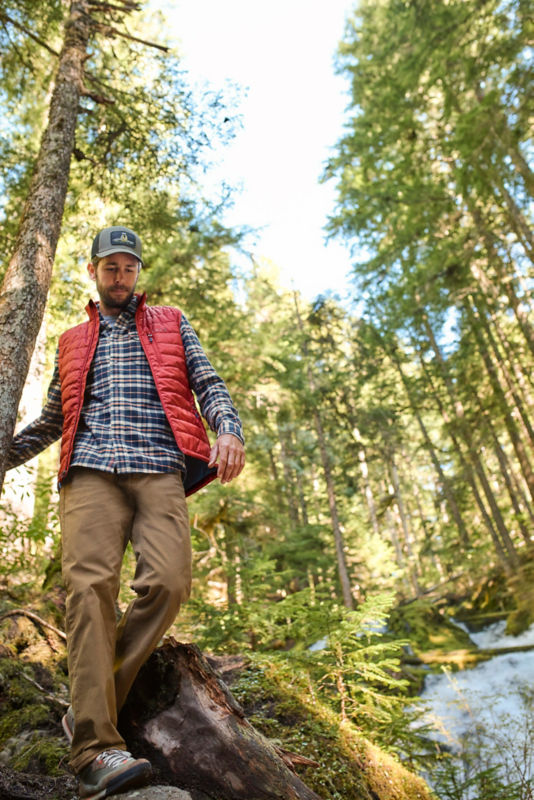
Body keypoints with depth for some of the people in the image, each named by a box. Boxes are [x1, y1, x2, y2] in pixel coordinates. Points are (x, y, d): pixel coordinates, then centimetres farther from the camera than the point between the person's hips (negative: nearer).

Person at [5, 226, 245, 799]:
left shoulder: (171, 325, 24)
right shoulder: (72, 342, 29)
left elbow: (208, 385, 13)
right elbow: (49, 422, 32)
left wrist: (228, 429, -8)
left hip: (159, 469, -1)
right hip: (90, 470, 2)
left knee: (167, 581, -19)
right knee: (90, 585, -17)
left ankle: (89, 711, -5)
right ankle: (96, 749, -15)